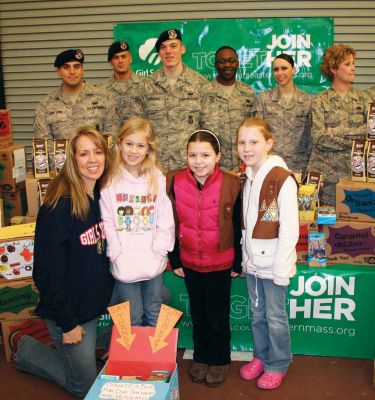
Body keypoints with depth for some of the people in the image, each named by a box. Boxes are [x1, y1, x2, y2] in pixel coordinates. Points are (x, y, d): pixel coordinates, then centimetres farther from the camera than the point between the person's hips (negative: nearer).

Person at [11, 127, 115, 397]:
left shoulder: (104, 196, -2)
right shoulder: (59, 205, -23)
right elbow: (48, 270, -21)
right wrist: (67, 323, -17)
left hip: (98, 300, 7)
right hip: (70, 309, -6)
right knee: (86, 387, 6)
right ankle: (24, 349, 24)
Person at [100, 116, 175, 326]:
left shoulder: (158, 178, -2)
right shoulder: (110, 180, -5)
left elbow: (166, 220, -3)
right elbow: (107, 222, -5)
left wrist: (157, 253, -10)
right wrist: (118, 255, -11)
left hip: (154, 264, 1)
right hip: (124, 266, -1)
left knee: (154, 316, 17)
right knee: (132, 319, 11)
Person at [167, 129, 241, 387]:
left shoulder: (230, 184, -16)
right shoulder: (176, 183, -10)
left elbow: (238, 227, -6)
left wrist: (238, 263, -1)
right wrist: (175, 260, 2)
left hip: (220, 264, -2)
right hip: (189, 262, 2)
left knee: (218, 317, 12)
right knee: (198, 315, 19)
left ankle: (220, 360, 34)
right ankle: (201, 357, 39)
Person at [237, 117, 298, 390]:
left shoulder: (282, 179, -16)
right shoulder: (247, 178, 5)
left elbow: (290, 230, -17)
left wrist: (281, 269, -17)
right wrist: (245, 258, 7)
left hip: (273, 264, -6)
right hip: (252, 262, 6)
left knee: (275, 317, 9)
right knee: (257, 314, 19)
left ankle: (278, 365, 28)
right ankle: (261, 356, 38)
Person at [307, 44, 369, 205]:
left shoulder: (362, 97, 9)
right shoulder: (320, 100, 1)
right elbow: (319, 138, -10)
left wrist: (338, 131, -12)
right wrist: (357, 138, -10)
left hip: (355, 172, 2)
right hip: (326, 173, -2)